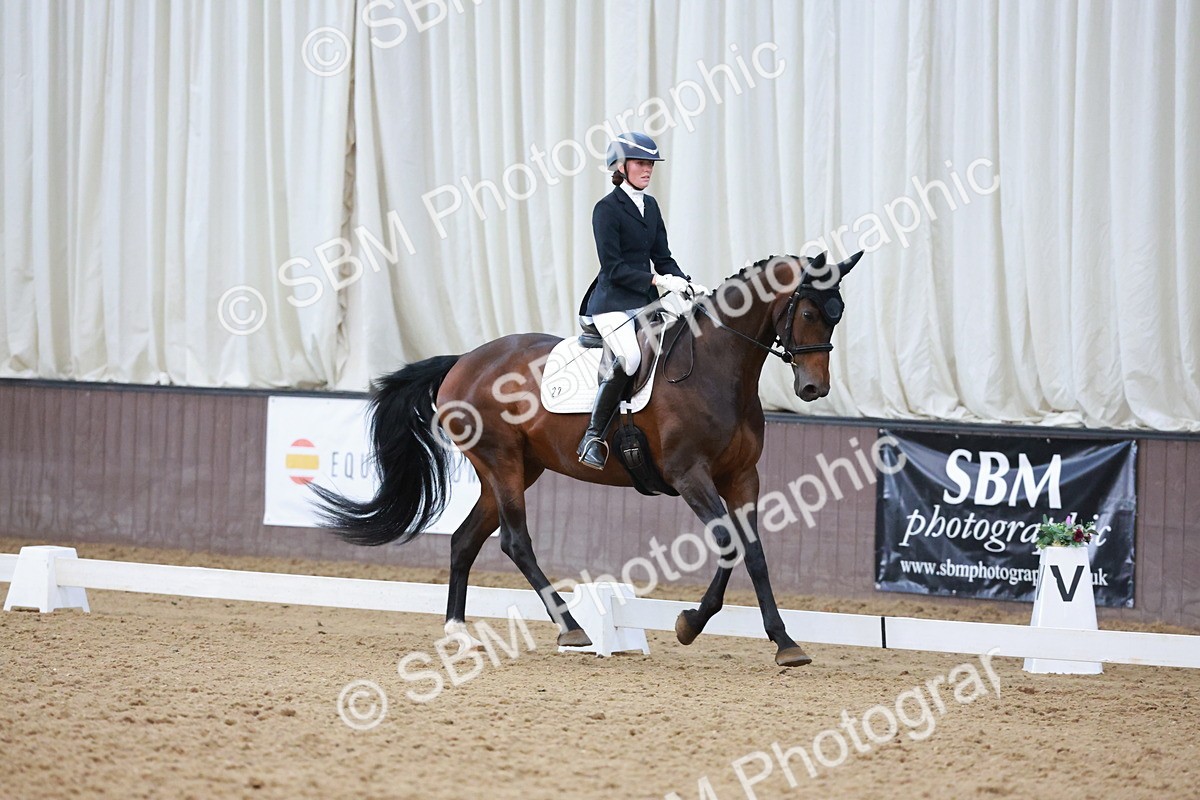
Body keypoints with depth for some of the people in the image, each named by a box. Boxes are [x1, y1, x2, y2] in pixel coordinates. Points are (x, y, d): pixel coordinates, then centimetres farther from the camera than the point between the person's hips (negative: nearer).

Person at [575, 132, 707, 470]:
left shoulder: (651, 206, 16)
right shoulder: (607, 209, -7)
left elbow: (662, 258, 18)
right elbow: (613, 267, -14)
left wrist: (687, 283, 0)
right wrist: (658, 281, -20)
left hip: (646, 302, 8)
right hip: (613, 303, -8)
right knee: (629, 358, -32)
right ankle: (593, 438, -24)